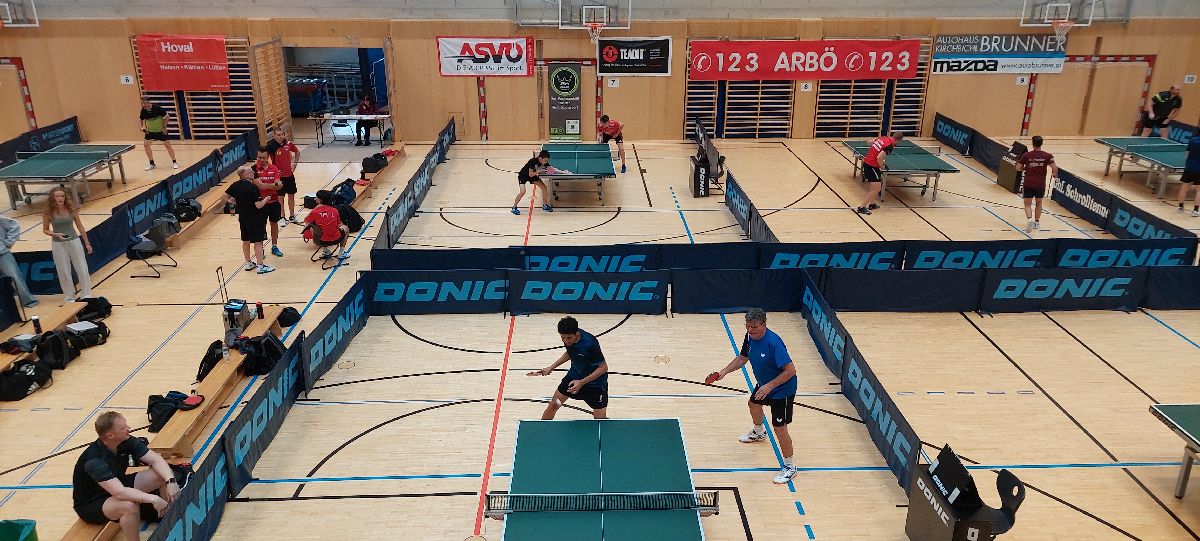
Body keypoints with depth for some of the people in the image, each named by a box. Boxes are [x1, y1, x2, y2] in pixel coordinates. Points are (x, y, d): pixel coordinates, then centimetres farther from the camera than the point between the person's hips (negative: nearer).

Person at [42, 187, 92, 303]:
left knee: (82, 269, 6)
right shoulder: (48, 213, -9)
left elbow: (80, 226, 3)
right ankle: (69, 296, 20)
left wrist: (87, 243, 6)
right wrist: (56, 234, -19)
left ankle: (86, 294, 19)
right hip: (58, 244, -1)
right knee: (64, 272, 7)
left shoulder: (71, 209, -5)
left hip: (74, 241, 1)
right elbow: (45, 230, 1)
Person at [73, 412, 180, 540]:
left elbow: (156, 460, -13)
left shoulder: (126, 442, -14)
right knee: (130, 506, -38)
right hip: (91, 504, -7)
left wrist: (171, 481, -30)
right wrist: (153, 498, -44)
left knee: (163, 474, -9)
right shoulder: (93, 460, -33)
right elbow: (119, 493, -42)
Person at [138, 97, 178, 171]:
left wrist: (164, 126, -15)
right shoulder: (143, 111, -9)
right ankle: (151, 163, 9)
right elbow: (143, 120, 7)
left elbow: (167, 116, -15)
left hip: (161, 130, -4)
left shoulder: (157, 108, -23)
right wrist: (143, 127, -10)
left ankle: (174, 162, 7)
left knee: (167, 145, -6)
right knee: (146, 144, -4)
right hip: (150, 131, 4)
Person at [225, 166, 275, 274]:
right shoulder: (252, 187, -22)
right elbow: (259, 205, -22)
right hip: (255, 218, -7)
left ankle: (248, 263, 28)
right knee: (258, 242, -1)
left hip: (242, 217, 7)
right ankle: (260, 266, 1)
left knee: (245, 241, 17)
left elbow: (226, 197, 13)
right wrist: (266, 199, -4)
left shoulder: (235, 185, -1)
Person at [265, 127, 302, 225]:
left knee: (291, 195, 13)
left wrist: (295, 163, 7)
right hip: (279, 175, -4)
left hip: (290, 174, 4)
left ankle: (292, 217, 26)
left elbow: (297, 152, 16)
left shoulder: (288, 143, -3)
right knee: (280, 197, 6)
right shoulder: (271, 145, -16)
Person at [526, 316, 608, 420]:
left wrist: (582, 382, -29)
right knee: (553, 406, 6)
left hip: (594, 381, -5)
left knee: (600, 418, -2)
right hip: (574, 376, 6)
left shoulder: (590, 343, -33)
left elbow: (603, 367, -24)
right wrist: (551, 367, 6)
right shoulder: (567, 336, -13)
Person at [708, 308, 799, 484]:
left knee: (779, 429, -6)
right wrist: (725, 371, -7)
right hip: (764, 385, 9)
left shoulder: (773, 342, -36)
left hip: (782, 389, -9)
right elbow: (742, 358, 6)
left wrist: (769, 386, -38)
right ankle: (759, 432, 66)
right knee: (754, 404, 33)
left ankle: (789, 467, 15)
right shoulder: (750, 337, -11)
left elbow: (790, 370, -35)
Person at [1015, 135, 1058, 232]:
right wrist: (1054, 175, 6)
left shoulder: (1026, 155, -7)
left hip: (1028, 184, -2)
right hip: (1041, 184, 2)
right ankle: (1037, 222, 31)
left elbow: (1018, 168, -5)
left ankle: (1030, 219, -21)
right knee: (1039, 202, 23)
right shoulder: (1047, 156, -6)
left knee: (1027, 204, 4)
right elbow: (1055, 168, -14)